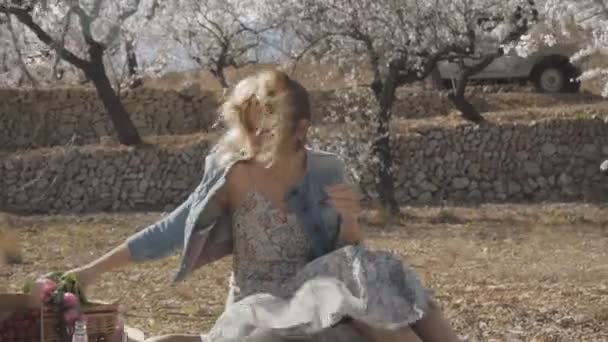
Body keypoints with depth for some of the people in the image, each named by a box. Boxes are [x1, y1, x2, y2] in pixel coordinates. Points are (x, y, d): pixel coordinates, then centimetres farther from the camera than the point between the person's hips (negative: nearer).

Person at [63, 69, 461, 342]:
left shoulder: (326, 172, -2)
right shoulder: (234, 177, -8)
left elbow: (347, 254, 4)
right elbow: (169, 231, -1)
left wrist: (350, 221, -18)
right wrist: (94, 269, 0)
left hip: (314, 299, 3)